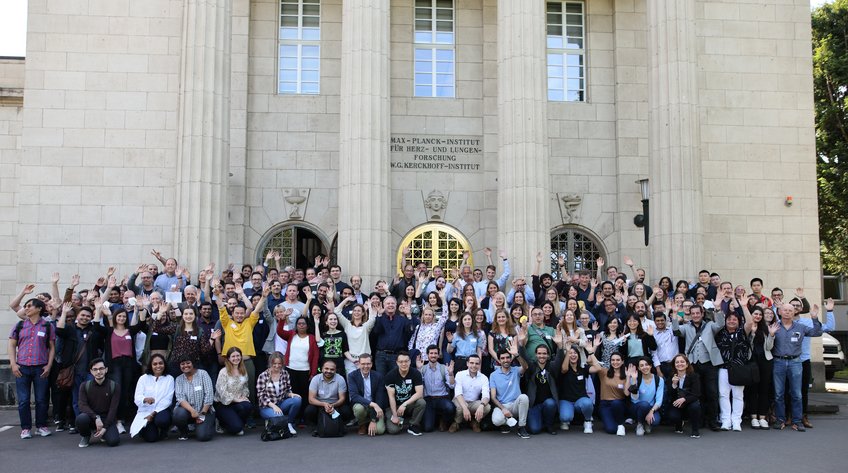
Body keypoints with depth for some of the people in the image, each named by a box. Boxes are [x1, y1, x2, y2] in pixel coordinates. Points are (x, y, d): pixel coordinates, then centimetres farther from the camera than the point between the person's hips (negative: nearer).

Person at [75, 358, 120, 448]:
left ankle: (100, 432, 12)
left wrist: (105, 428, -18)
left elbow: (113, 409, -8)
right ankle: (85, 436, 2)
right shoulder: (84, 386, 1)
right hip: (91, 417, 0)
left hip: (107, 418, 0)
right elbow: (82, 406, -11)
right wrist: (96, 417, -27)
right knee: (81, 418, -35)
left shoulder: (114, 386, -2)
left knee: (113, 441, -26)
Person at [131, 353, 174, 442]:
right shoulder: (143, 378, 4)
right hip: (145, 412, 1)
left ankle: (164, 431, 3)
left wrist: (154, 413, -17)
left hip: (161, 411, 0)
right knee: (151, 437, -20)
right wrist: (145, 399, -30)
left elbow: (167, 400, -7)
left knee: (162, 420, -36)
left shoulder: (169, 379, 2)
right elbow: (137, 398, -6)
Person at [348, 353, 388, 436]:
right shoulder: (352, 376, -11)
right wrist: (372, 404, -35)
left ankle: (370, 423, 14)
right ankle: (363, 425, -1)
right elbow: (354, 396, -23)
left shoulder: (378, 376, -8)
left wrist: (373, 420, -18)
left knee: (379, 430, -23)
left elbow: (379, 398, -10)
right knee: (359, 408, -36)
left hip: (376, 408, 1)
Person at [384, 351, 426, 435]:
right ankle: (401, 421, 11)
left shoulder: (415, 373, -10)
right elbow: (391, 396, -11)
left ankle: (413, 425, -8)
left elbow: (419, 393, -19)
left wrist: (404, 404, -28)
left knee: (422, 402, -32)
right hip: (395, 406, -1)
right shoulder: (390, 375, -10)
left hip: (410, 404, 1)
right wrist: (395, 415, -17)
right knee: (392, 429, -25)